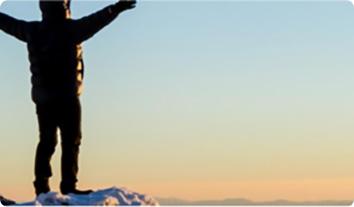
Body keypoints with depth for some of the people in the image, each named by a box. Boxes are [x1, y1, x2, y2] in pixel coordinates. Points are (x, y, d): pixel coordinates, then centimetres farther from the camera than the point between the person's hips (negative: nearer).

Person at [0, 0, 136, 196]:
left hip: (42, 97, 6)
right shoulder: (69, 29, -10)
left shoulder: (31, 30, 8)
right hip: (66, 96, -6)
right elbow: (96, 21, -21)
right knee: (71, 142, -4)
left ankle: (41, 185, 10)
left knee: (46, 142, 12)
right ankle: (68, 185, -10)